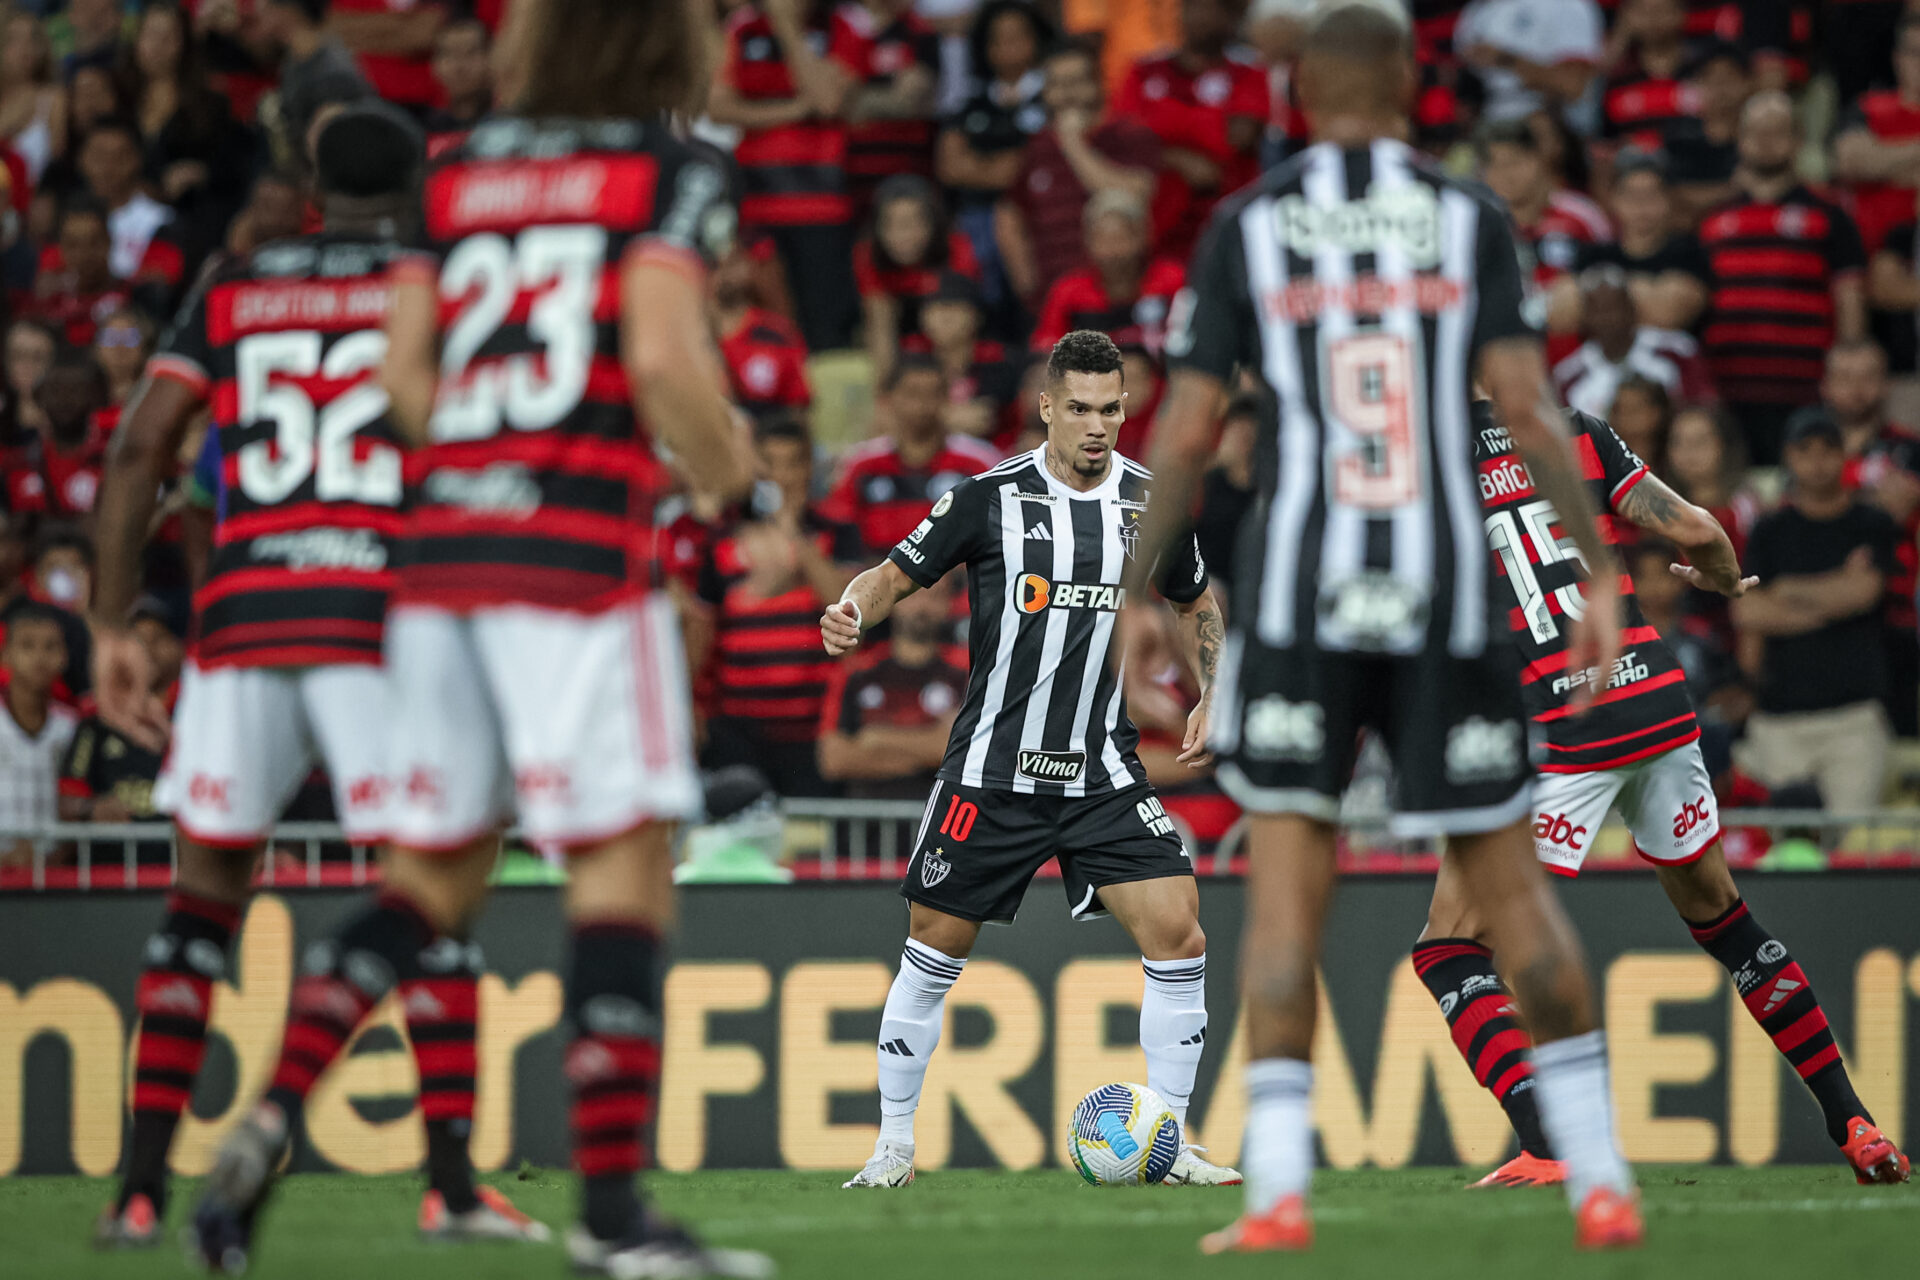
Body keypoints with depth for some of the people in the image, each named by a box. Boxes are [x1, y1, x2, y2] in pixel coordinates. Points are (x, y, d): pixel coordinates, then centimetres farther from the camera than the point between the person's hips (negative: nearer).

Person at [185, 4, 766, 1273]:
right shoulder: (675, 173, 0)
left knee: (437, 870, 15)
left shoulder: (457, 172, 14)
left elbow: (404, 378, 10)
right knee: (625, 863, -4)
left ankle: (274, 1111, 0)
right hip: (585, 551, -6)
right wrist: (736, 488, 2)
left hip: (441, 543, 6)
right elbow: (664, 362, -13)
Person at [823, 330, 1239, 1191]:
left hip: (1103, 777, 2)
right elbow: (899, 573, 0)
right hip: (992, 772, -2)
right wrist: (851, 613, -21)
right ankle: (895, 1144, 19)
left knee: (1178, 935, -12)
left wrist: (1208, 701, 8)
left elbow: (1194, 605, 20)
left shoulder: (1154, 503, 3)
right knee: (934, 953, 4)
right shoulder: (989, 497, -6)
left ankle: (1167, 1144, -2)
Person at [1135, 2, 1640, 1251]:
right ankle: (1602, 1182, 9)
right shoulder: (1468, 221, 4)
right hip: (1450, 601, 1)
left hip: (1298, 597, -1)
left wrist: (1138, 592, 10)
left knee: (1287, 887, 1)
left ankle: (1278, 1192, -8)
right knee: (1509, 878, 9)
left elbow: (1186, 435, 2)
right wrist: (1599, 572, -2)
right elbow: (1529, 410, -4)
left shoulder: (1248, 229, 3)